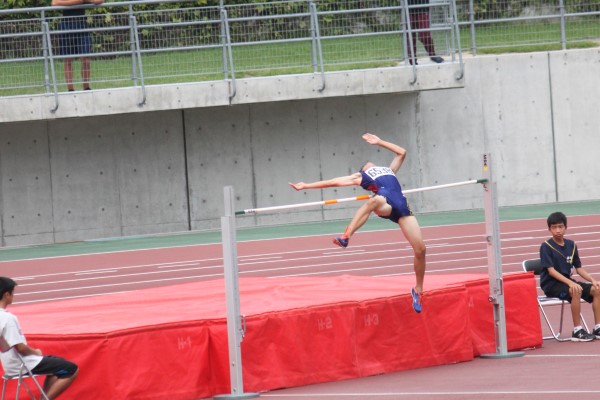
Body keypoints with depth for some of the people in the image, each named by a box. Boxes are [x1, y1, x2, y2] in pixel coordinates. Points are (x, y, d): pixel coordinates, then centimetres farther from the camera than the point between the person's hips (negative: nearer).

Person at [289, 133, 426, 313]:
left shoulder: (389, 171, 41)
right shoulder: (359, 177, 27)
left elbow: (402, 153, 53)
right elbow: (333, 182, 25)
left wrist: (379, 142, 55)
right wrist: (305, 186, 24)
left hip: (402, 209, 4)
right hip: (385, 206, -4)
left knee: (420, 248, -6)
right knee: (376, 200, -43)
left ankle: (418, 290, 8)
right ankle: (346, 236, -52)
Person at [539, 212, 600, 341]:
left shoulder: (571, 245, 9)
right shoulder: (546, 247, -8)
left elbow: (579, 268, 12)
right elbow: (551, 271, -16)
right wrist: (570, 283, -28)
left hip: (567, 281, 6)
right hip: (551, 284, -6)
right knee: (576, 291, -34)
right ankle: (577, 331, -29)